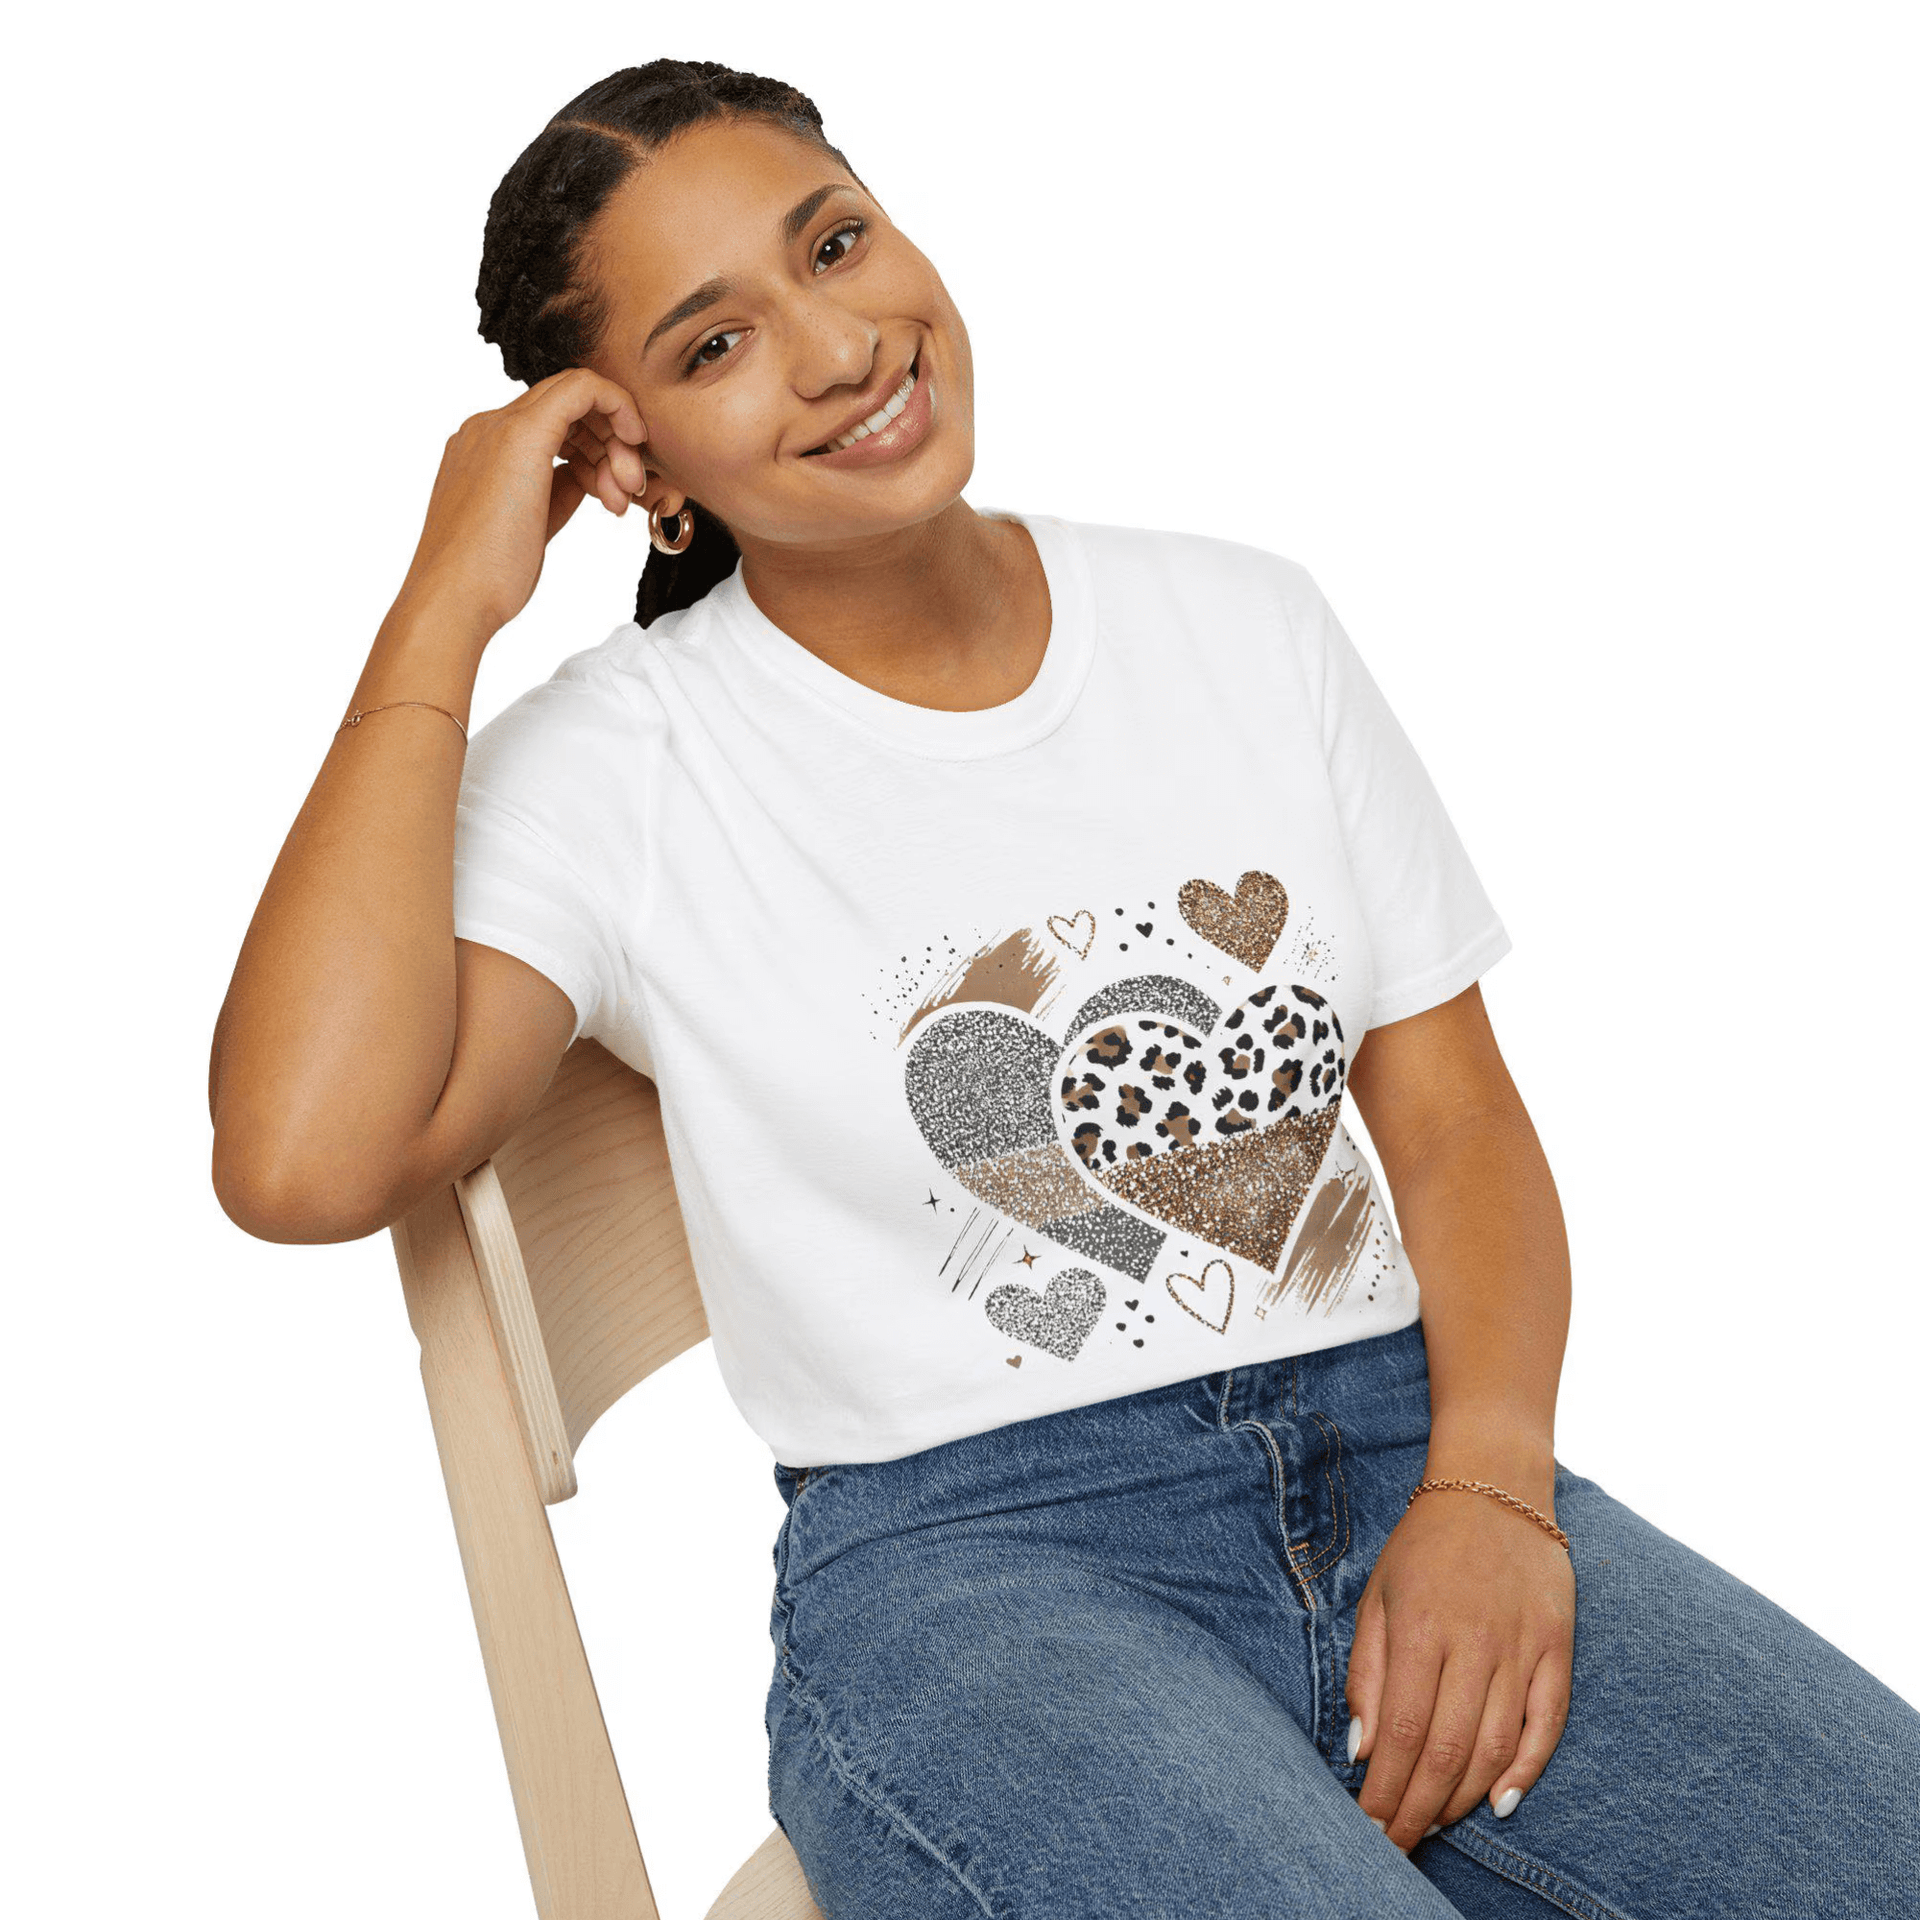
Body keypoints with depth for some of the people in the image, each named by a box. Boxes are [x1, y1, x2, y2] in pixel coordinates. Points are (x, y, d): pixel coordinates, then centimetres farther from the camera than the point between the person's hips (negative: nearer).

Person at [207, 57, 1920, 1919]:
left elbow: (1455, 1115, 9)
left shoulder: (1242, 622, 10)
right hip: (964, 1555, -3)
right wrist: (440, 614, -12)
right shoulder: (613, 767, -2)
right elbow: (302, 1160, -18)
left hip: (1401, 1442, 4)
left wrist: (1488, 1483, -9)